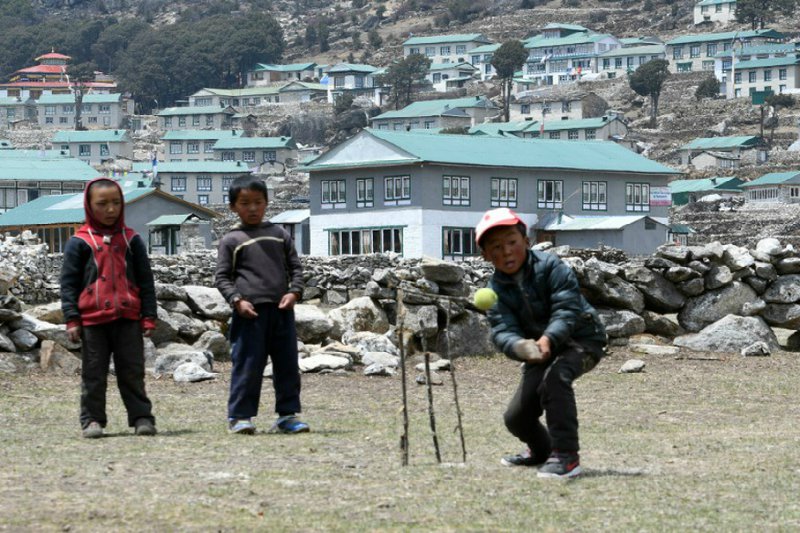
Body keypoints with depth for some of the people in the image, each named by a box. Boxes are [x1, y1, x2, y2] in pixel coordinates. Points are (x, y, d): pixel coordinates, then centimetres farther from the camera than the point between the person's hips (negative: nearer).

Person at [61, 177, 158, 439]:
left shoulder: (131, 240, 8)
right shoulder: (79, 242, 2)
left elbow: (145, 280, 10)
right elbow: (68, 283, 2)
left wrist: (149, 316, 4)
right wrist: (72, 319, -5)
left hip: (128, 317, 1)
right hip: (92, 319, -1)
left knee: (132, 371, 5)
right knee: (93, 373, 5)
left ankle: (141, 417, 8)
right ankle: (92, 420, 11)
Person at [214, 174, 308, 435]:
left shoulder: (279, 235, 13)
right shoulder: (231, 240, 4)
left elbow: (295, 266, 14)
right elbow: (222, 277, 2)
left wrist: (294, 291, -3)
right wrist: (236, 300, -13)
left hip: (281, 309, 4)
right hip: (250, 311, -4)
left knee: (287, 365, 7)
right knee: (247, 365, -3)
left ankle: (287, 415, 14)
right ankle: (239, 416, 3)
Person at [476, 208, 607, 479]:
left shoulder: (550, 267, -19)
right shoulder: (496, 289, -7)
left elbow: (567, 310, -28)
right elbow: (502, 331, -19)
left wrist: (548, 339, -46)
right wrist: (520, 346, -43)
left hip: (581, 338, -6)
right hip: (540, 348, 6)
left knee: (556, 375, -38)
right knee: (516, 417, 1)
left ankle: (566, 456, -34)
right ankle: (541, 450, 38)